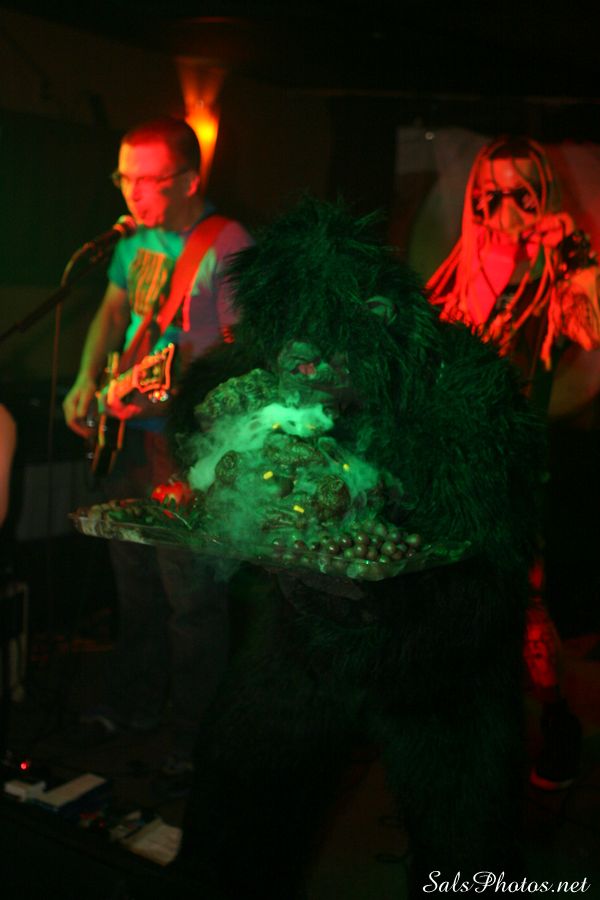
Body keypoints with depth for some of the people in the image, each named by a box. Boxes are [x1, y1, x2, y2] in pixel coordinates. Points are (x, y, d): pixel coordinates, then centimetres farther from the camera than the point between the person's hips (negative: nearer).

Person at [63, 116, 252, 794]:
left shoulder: (224, 245, -14)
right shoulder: (135, 241, 11)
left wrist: (169, 395, -26)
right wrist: (86, 382, 9)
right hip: (129, 433, 8)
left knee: (190, 596, -1)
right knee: (134, 578, 19)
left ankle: (194, 739, 15)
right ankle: (135, 701, 38)